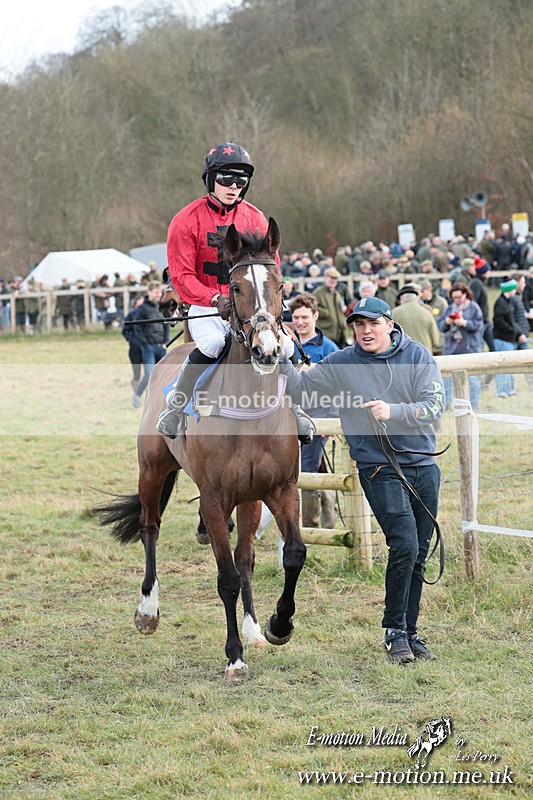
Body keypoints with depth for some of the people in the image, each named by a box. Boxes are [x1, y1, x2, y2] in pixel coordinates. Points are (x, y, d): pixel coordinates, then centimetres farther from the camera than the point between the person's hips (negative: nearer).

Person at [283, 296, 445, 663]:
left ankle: (410, 632, 23)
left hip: (423, 466, 3)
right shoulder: (340, 364, -1)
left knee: (418, 557, 9)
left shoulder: (418, 356, 0)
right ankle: (394, 630, -1)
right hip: (379, 468, -3)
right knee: (404, 546, -17)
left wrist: (393, 412, -22)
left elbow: (435, 405, -9)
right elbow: (300, 388, 2)